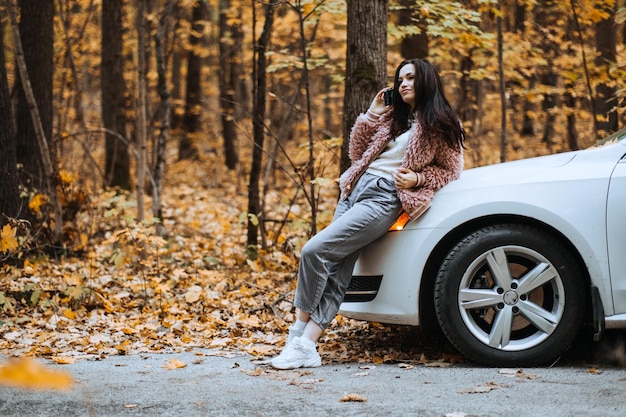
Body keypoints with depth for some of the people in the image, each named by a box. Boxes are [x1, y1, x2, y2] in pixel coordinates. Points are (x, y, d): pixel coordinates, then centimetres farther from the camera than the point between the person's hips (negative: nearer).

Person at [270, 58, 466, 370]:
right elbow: (357, 155, 21)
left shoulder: (441, 125, 3)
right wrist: (370, 116, 9)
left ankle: (299, 334, -10)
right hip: (356, 188, 6)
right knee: (337, 271, -6)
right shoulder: (392, 116, 20)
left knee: (314, 250, -19)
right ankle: (305, 347, -11)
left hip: (386, 198, -6)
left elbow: (451, 169, 7)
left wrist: (418, 178, -10)